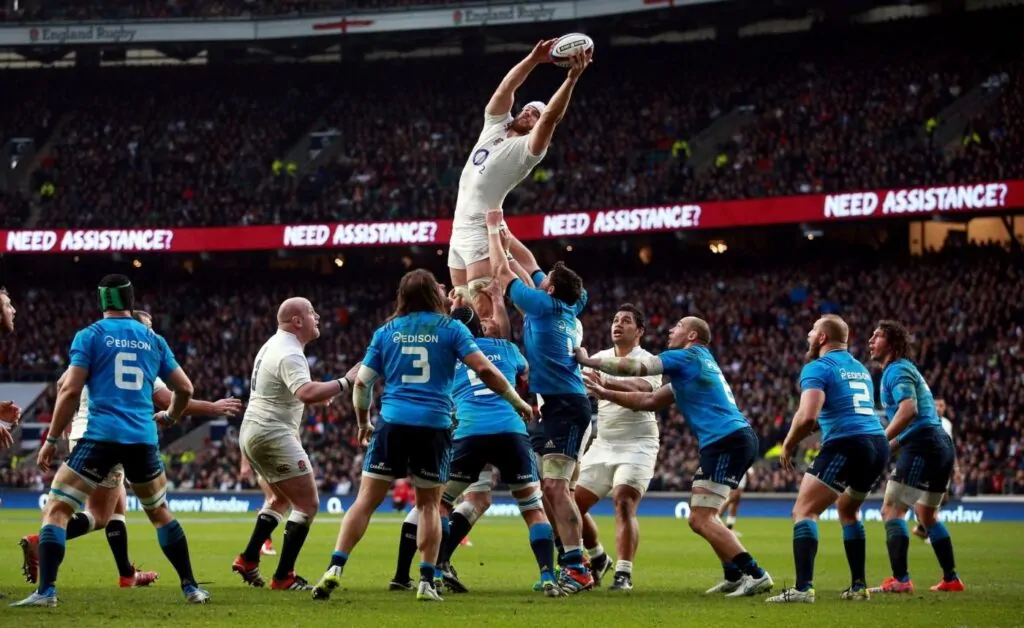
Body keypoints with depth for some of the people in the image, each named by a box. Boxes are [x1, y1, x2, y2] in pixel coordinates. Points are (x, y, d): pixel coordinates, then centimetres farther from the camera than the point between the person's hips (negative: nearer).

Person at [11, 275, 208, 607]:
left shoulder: (90, 335, 2)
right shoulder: (154, 340, 13)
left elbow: (70, 390, -6)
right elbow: (184, 389, 16)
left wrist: (51, 440, 0)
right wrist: (170, 416, 37)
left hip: (101, 436, -4)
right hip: (144, 440, 4)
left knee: (56, 509, 1)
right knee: (160, 512, 23)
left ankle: (46, 590, -13)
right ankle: (191, 587, 22)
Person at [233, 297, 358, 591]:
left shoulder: (273, 345, 14)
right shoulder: (290, 354, -19)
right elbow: (307, 393, -36)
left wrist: (317, 395, 17)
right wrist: (345, 382, -32)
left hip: (252, 432, 11)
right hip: (272, 435, -11)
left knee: (283, 498, 27)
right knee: (308, 504, -7)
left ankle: (248, 561, 26)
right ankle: (283, 577, -9)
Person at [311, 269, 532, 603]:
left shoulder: (386, 331, 10)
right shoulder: (451, 328, 4)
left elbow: (361, 382, 9)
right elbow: (484, 369, -5)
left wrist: (363, 422, 25)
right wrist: (518, 402, 7)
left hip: (393, 423, 1)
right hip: (434, 426, -1)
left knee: (366, 500, 2)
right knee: (429, 504, 10)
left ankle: (335, 569, -8)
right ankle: (427, 581, 4)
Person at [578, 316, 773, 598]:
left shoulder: (688, 357, -1)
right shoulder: (694, 367, 27)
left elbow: (635, 367, -4)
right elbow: (650, 401, 29)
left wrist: (587, 360, 6)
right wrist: (607, 394, 28)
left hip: (727, 440, -10)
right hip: (735, 439, 10)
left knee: (701, 519, -13)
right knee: (701, 517, 16)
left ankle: (756, 574, -19)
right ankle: (734, 576, 12)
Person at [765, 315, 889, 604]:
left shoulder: (818, 368, -2)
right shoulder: (861, 369, 23)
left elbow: (807, 415, -15)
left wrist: (788, 446, -1)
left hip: (847, 444, -8)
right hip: (879, 443, 8)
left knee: (805, 511, -6)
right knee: (847, 510, 28)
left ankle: (803, 588, -21)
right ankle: (858, 586, 24)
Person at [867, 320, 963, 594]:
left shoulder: (897, 370, -8)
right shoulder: (903, 369, 23)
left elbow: (909, 409, -24)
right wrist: (887, 447, 23)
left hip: (922, 446, -10)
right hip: (939, 445, 10)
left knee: (891, 508, -10)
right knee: (927, 516, 21)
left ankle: (901, 580, -18)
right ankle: (951, 578, 26)